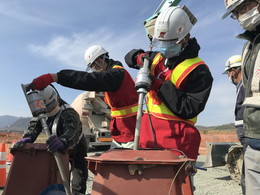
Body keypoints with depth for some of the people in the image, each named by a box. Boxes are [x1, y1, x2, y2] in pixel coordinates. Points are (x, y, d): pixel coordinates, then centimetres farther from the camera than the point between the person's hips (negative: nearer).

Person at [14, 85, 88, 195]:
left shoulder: (69, 113, -34)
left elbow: (72, 132, -52)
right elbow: (34, 125, -22)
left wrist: (62, 142, -75)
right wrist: (28, 137, -44)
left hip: (76, 149, -7)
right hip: (60, 149, 7)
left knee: (79, 178, -8)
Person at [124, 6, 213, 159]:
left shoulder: (198, 71, -7)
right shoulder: (157, 58, 13)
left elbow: (189, 110, -15)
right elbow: (130, 57, 27)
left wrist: (159, 86, -17)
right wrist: (139, 57, 2)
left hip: (175, 137, -6)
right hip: (148, 129, 6)